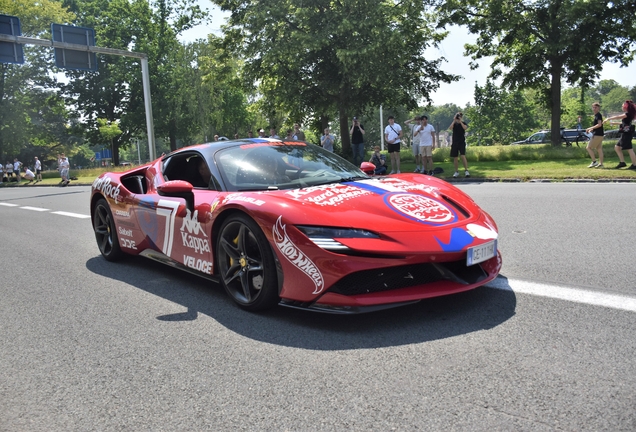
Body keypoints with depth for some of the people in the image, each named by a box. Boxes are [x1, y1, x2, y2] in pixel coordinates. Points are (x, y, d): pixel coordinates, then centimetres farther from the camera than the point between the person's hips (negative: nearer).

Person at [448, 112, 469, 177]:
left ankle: (466, 171, -16)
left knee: (463, 156, -17)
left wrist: (460, 121, -16)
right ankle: (456, 172, 15)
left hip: (462, 142, -3)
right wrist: (454, 121, -13)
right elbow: (450, 128, -12)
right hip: (455, 143, 3)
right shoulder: (454, 124, 9)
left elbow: (465, 128, -19)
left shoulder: (463, 123, 4)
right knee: (455, 158, 5)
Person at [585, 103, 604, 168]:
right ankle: (601, 164, 11)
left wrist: (590, 128, -19)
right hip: (599, 134, 10)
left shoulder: (598, 115, -12)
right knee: (599, 149, 9)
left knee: (588, 147, -7)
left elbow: (599, 124, -23)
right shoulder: (596, 115, 18)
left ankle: (594, 162, -6)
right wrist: (591, 129, 13)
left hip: (597, 135, -10)